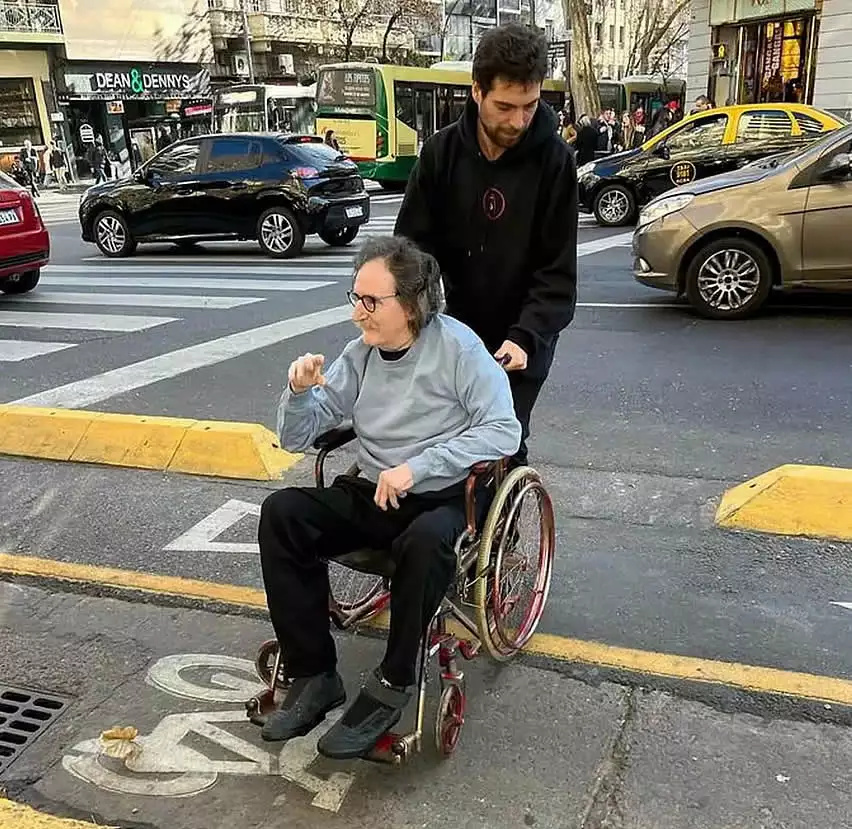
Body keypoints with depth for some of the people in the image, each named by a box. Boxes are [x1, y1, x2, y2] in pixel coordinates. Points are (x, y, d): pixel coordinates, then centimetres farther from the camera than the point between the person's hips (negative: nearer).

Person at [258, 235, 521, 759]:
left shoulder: (457, 347, -10)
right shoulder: (362, 353, 4)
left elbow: (504, 431, -19)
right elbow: (298, 438, 10)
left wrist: (416, 468, -25)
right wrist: (301, 391, -13)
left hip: (447, 498, -5)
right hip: (375, 497, 5)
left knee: (425, 539, -39)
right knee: (281, 513, -17)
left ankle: (392, 687, -17)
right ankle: (314, 676, -11)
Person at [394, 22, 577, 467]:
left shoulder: (554, 159, -14)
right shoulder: (441, 151, -8)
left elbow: (558, 271, -14)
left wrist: (524, 337, -27)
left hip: (524, 338, -2)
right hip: (456, 328, 3)